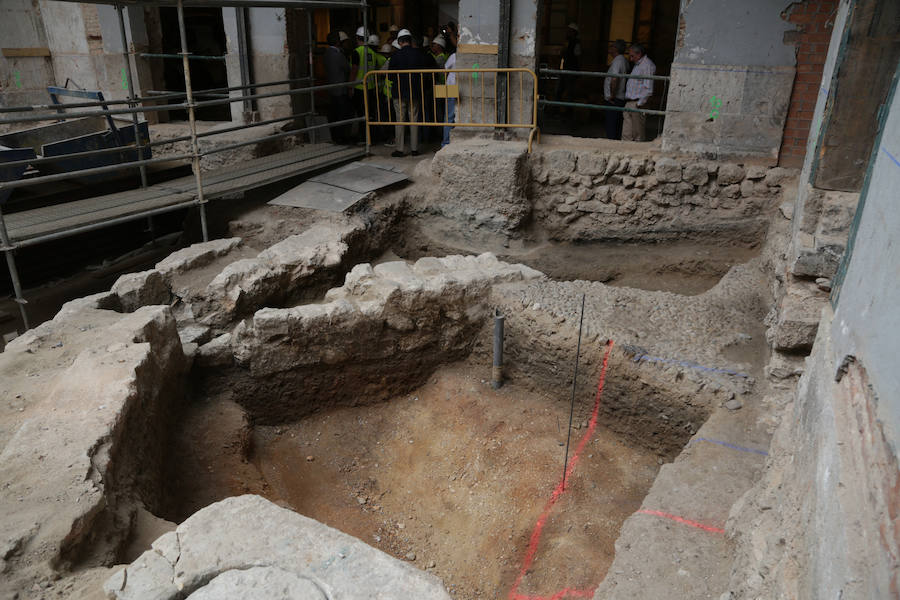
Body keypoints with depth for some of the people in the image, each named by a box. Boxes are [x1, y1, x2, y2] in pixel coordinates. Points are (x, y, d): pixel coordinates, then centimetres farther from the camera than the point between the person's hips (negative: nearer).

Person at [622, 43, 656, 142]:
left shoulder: (647, 65, -11)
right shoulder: (637, 64, 20)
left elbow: (648, 89, -17)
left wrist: (639, 104, -17)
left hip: (638, 104, -9)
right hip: (629, 103, 9)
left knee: (639, 136, -2)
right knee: (626, 135, 6)